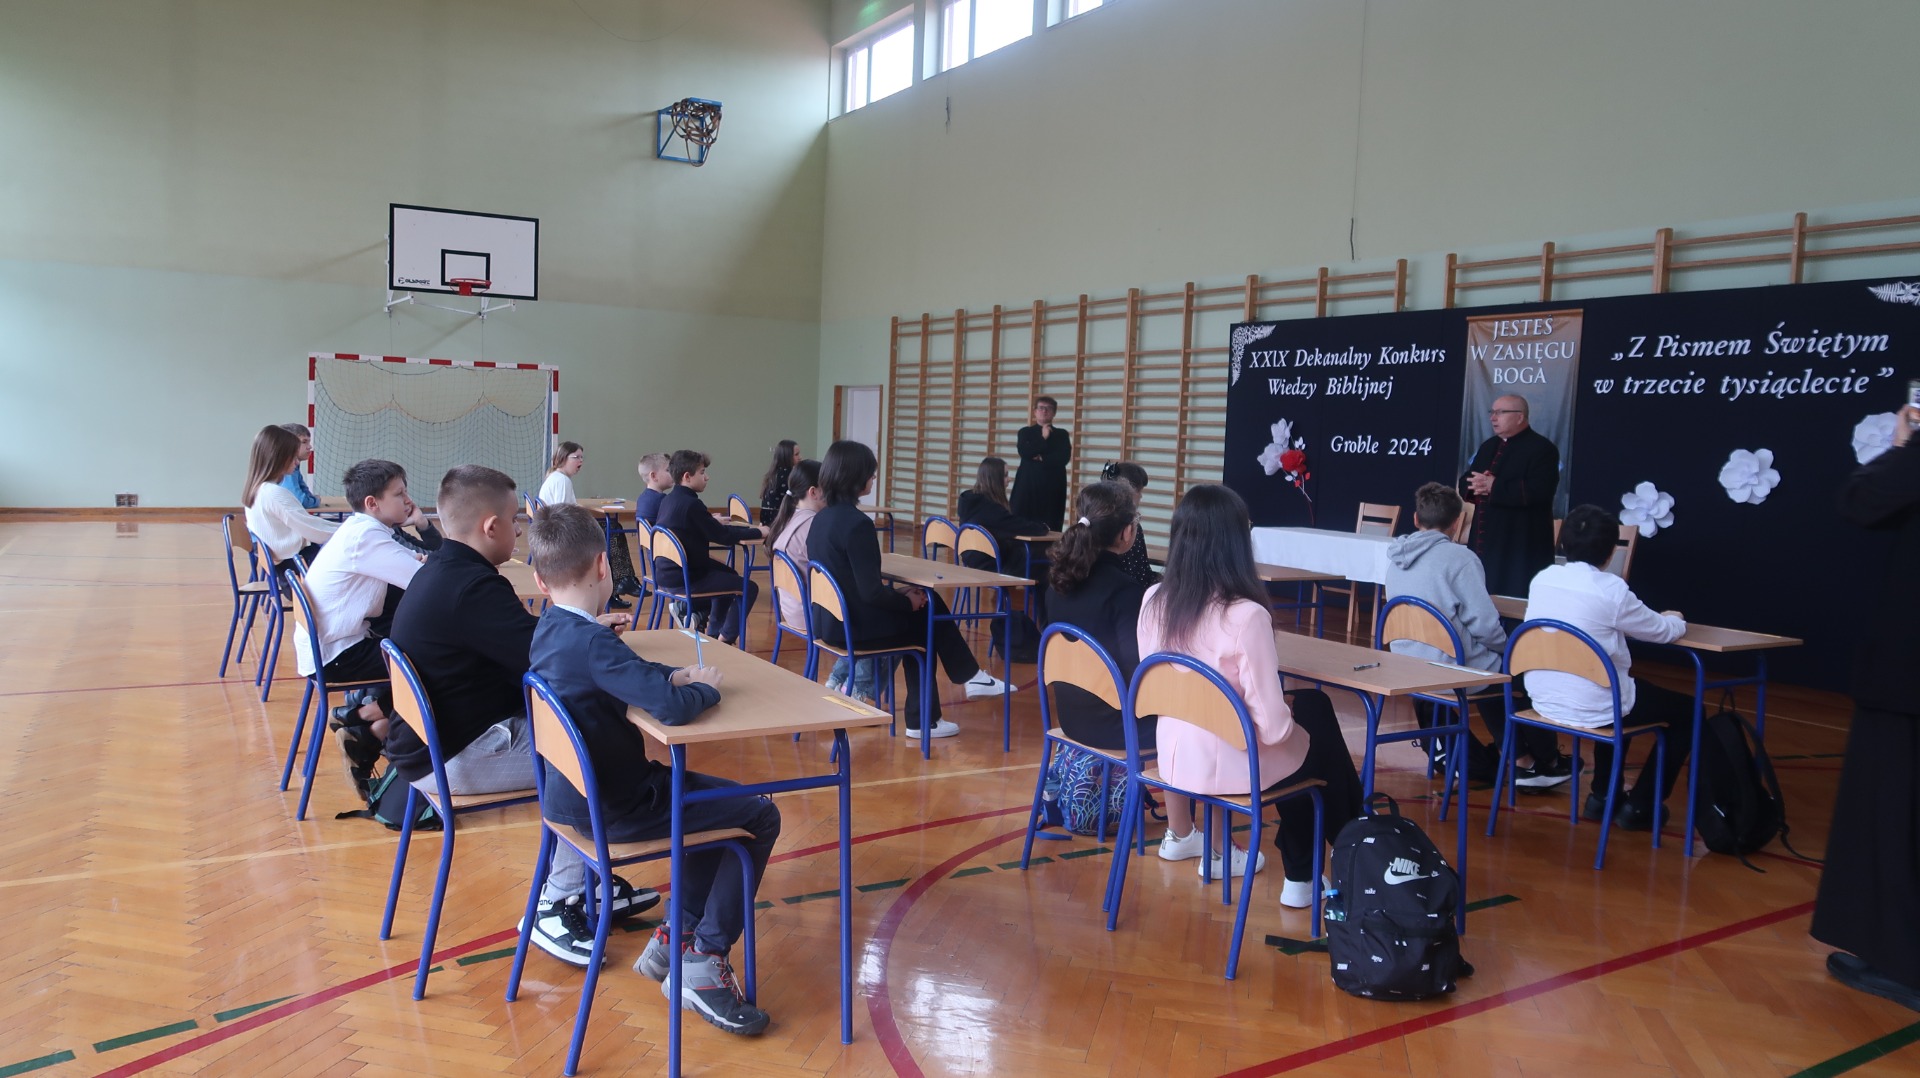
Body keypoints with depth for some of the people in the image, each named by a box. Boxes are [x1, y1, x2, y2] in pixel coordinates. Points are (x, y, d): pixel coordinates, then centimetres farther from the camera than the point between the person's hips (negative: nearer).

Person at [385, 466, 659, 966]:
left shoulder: (440, 573, 9)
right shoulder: (471, 587, -25)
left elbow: (520, 637, 15)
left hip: (432, 738, 10)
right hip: (452, 759, -10)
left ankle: (591, 883, 17)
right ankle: (557, 907, -2)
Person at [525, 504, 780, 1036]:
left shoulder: (549, 629, 3)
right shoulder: (592, 642, -27)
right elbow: (672, 707, -36)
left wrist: (673, 674, 1)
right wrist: (704, 687, -15)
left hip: (571, 795, 10)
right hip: (612, 810, -10)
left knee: (713, 794, 25)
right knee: (759, 815, -2)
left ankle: (679, 934, 24)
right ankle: (704, 960, 0)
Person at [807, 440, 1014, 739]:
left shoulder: (822, 518, 6)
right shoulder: (857, 524, -22)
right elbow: (871, 593, -24)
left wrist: (901, 595, 10)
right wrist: (909, 601, -6)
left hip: (829, 620, 8)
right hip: (854, 626, -8)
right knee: (927, 616, 14)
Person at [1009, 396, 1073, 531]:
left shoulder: (1062, 434, 11)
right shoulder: (1025, 432, 11)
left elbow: (1064, 458, -4)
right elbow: (1025, 453, -7)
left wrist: (1041, 458, -9)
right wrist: (1043, 439, -4)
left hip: (1052, 487, 0)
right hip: (1028, 485, 0)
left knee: (1049, 528, -7)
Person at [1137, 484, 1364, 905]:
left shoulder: (1153, 601, -7)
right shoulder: (1246, 616, -24)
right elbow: (1273, 727, -22)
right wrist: (1288, 710, 1)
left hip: (1174, 759, 5)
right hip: (1229, 768, -5)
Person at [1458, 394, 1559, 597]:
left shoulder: (1542, 449, -8)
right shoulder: (1488, 446, 18)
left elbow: (1538, 491, -22)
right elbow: (1464, 483, 15)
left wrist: (1494, 487, -21)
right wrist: (1477, 486, -9)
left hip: (1521, 547, -8)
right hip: (1484, 543, 8)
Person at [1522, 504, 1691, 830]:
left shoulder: (1542, 579, 2)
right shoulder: (1610, 589, -15)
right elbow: (1662, 631, 0)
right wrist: (1676, 620, 24)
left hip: (1543, 700, 7)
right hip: (1590, 707, -6)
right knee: (1688, 711, 15)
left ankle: (1602, 796, 35)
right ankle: (1639, 806, 18)